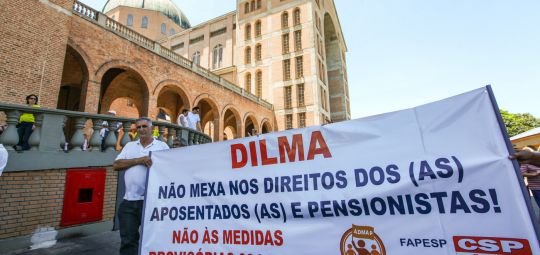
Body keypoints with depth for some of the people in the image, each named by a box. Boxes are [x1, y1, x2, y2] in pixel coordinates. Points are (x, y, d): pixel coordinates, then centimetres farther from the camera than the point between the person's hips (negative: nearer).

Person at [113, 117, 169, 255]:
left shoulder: (162, 146, 3)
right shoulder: (129, 146, 14)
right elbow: (116, 165, 2)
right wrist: (138, 160, -11)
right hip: (129, 201, 3)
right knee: (128, 240, 11)